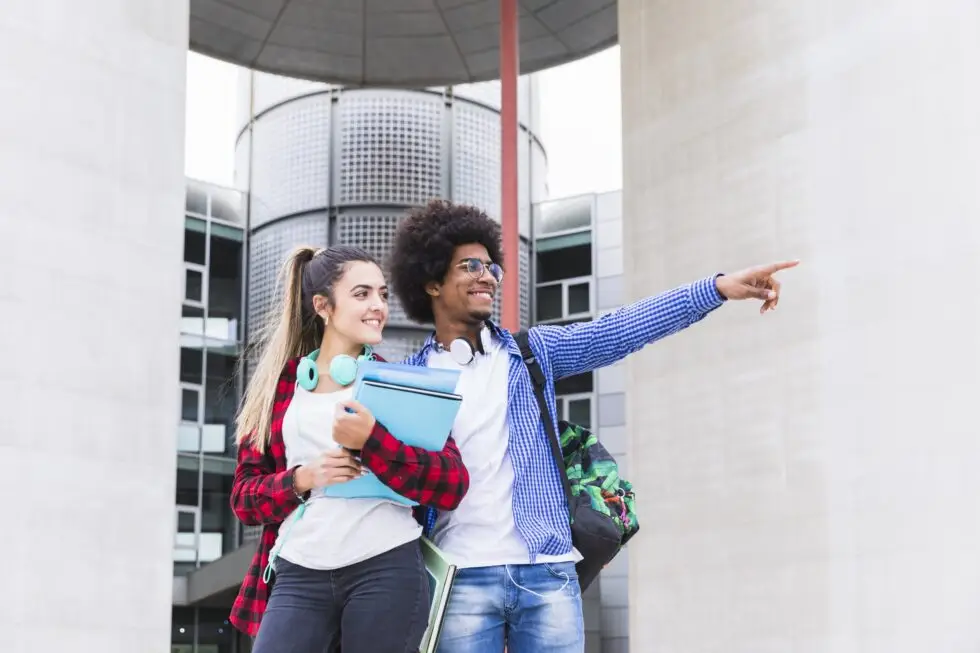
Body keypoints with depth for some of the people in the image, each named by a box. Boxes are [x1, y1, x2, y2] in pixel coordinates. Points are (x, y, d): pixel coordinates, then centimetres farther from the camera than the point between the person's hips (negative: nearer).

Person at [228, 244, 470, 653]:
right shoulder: (279, 386, 11)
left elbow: (452, 486, -3)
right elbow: (244, 495, 10)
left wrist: (371, 441, -16)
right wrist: (304, 477, -10)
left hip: (388, 571, -1)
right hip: (298, 576, 1)